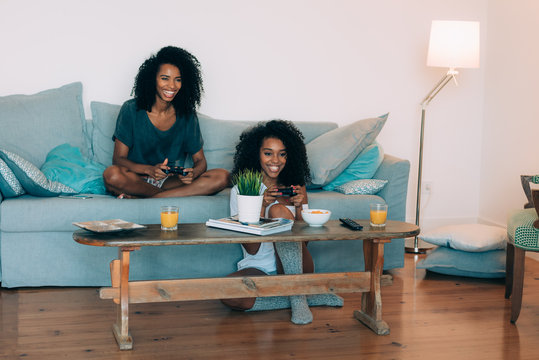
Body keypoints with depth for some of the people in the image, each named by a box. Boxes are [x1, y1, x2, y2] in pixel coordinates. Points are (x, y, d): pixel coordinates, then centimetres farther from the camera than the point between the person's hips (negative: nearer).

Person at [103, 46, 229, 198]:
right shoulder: (131, 110, -5)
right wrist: (149, 170, -27)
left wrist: (192, 173, -21)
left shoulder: (187, 115, 2)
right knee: (112, 174, -36)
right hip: (138, 179, -3)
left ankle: (138, 199, -23)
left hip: (172, 181, 3)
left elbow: (200, 160, 5)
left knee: (222, 177, -21)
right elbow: (118, 158, -7)